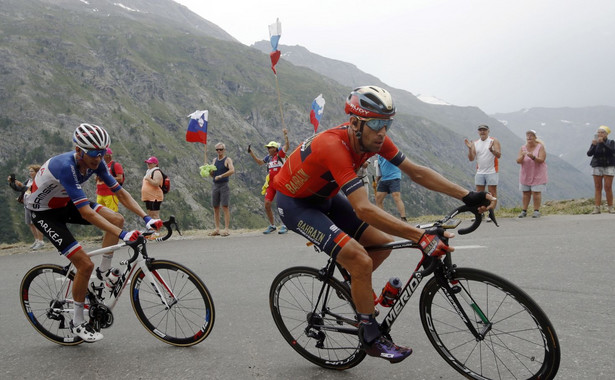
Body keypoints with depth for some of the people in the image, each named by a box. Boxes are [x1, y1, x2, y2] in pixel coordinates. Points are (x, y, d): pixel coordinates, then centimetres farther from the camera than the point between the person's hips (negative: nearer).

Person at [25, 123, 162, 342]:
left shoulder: (95, 163, -14)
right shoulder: (66, 166, -36)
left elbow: (120, 193, -10)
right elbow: (86, 213, -42)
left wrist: (147, 218, -22)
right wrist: (123, 234, -47)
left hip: (65, 204, 7)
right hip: (43, 212, -7)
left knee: (117, 219, -14)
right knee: (85, 264, -15)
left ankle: (103, 273, 5)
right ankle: (77, 323, 4)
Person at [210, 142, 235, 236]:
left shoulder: (227, 160, -2)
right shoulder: (214, 160, 17)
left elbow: (232, 170, -19)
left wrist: (220, 176, -24)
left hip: (224, 185, -6)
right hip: (215, 185, 6)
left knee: (225, 207, -9)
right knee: (215, 208, 4)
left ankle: (226, 229, -9)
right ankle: (217, 229, 7)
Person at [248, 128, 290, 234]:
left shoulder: (280, 155, -3)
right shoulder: (268, 157, 14)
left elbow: (287, 146, -18)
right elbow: (259, 162, 29)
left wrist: (286, 135, -26)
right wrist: (251, 153, 25)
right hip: (271, 184, 6)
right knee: (267, 204, 2)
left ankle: (284, 225, 3)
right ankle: (272, 225, 16)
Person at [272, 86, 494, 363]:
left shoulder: (374, 138, -13)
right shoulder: (335, 146, -37)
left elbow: (416, 172, -9)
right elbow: (364, 209, -44)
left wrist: (468, 196, -17)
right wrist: (420, 237, -49)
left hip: (324, 196, 8)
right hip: (295, 203, -8)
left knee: (383, 244, -1)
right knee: (361, 260, -21)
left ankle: (354, 289, 25)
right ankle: (370, 336, -2)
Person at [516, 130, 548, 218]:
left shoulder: (540, 147, -4)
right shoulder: (523, 148, 5)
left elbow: (541, 160, -15)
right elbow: (518, 161, -4)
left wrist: (533, 157, -34)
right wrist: (522, 156, -25)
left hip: (537, 174, -3)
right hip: (525, 174, 3)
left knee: (536, 192, -6)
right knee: (526, 193, 5)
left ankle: (536, 211, -1)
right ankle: (524, 211, 9)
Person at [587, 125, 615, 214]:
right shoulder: (595, 143, 7)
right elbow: (589, 154, -4)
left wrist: (603, 143, -22)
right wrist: (594, 145, -19)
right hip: (597, 167, 2)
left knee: (608, 187, -7)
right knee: (597, 188, -3)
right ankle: (597, 208, -5)